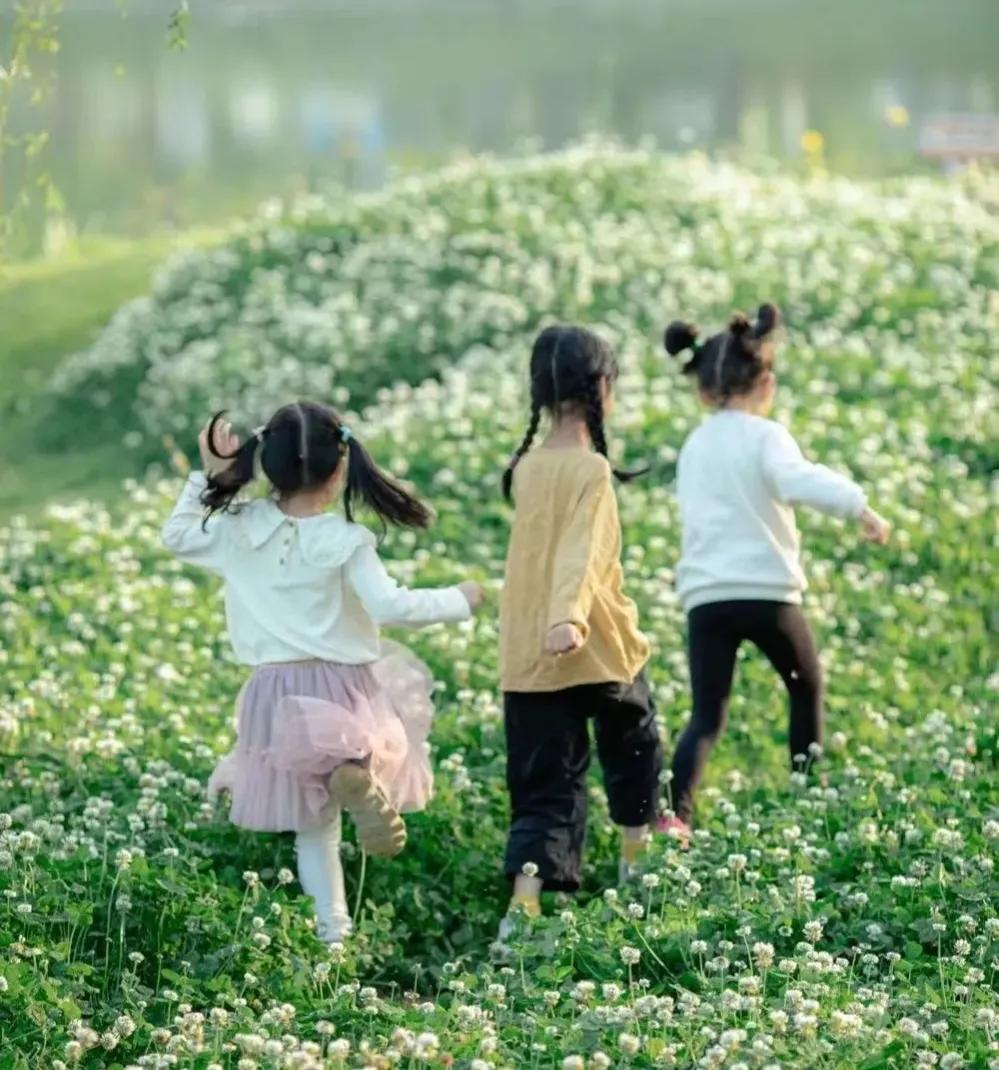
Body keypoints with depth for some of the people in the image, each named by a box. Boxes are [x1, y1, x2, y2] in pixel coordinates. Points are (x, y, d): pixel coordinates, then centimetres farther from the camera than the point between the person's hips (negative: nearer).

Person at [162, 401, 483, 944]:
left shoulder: (239, 530, -2)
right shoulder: (345, 543, -13)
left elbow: (177, 536, 13)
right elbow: (390, 605, -18)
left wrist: (208, 477, 15)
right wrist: (458, 600, -5)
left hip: (277, 693, 4)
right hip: (344, 687, -4)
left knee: (312, 821, 15)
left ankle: (333, 925, 14)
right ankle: (358, 772, -14)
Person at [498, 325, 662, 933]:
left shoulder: (527, 469, 6)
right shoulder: (591, 470, -13)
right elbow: (579, 553, -28)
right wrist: (568, 619, -40)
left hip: (526, 656, 5)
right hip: (597, 648, -4)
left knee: (546, 787, 3)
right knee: (633, 743, 25)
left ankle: (525, 899, -15)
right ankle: (638, 854, 38)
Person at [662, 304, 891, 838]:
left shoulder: (693, 447, 15)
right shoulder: (764, 436, -5)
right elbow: (799, 480, -25)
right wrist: (859, 505, -31)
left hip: (705, 595, 4)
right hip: (767, 592, -4)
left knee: (706, 716, -1)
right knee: (806, 686, 21)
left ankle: (676, 812, -23)